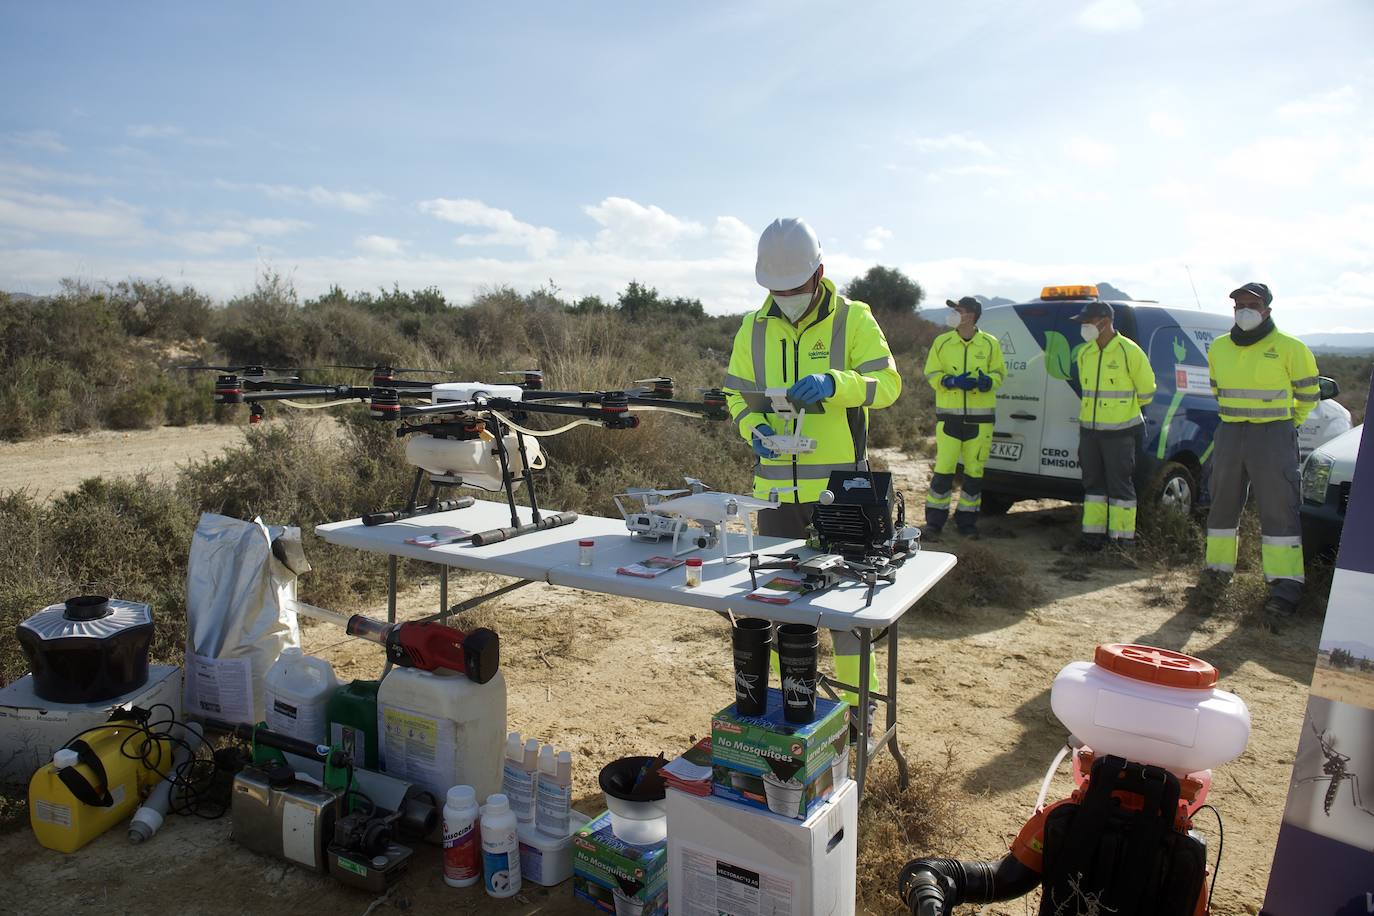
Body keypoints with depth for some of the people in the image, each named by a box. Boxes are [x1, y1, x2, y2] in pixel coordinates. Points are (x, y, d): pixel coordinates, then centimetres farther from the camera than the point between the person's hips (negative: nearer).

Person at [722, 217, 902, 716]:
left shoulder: (853, 319, -4)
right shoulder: (754, 328, 6)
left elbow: (887, 383, -10)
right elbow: (737, 394, 9)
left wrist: (834, 383, -28)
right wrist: (754, 429, -11)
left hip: (841, 487, -4)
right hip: (776, 486, 4)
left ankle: (857, 705, 21)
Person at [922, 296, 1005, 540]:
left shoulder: (990, 344, 3)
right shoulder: (942, 342, 3)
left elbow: (999, 373, 8)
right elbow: (931, 374, 3)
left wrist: (987, 381, -15)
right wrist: (952, 381, -15)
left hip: (980, 417, 1)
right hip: (949, 416, -1)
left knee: (974, 470, 6)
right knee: (943, 469, -6)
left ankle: (966, 520, 19)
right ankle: (934, 522, 2)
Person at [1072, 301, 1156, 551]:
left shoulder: (1129, 351, -11)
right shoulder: (1084, 353, 7)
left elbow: (1146, 389, 0)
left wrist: (1125, 409, 13)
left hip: (1120, 432, -6)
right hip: (1089, 429, 6)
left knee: (1120, 484, -1)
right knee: (1093, 482, 10)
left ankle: (1122, 536, 8)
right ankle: (1094, 533, 17)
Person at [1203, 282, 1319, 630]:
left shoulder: (1289, 348, -5)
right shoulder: (1218, 348, 9)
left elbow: (1308, 394, 6)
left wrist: (1287, 424, 10)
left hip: (1274, 436, -5)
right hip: (1229, 435, 5)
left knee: (1279, 510, -8)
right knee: (1223, 506, 10)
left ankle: (1285, 589, -9)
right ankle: (1218, 570, 24)